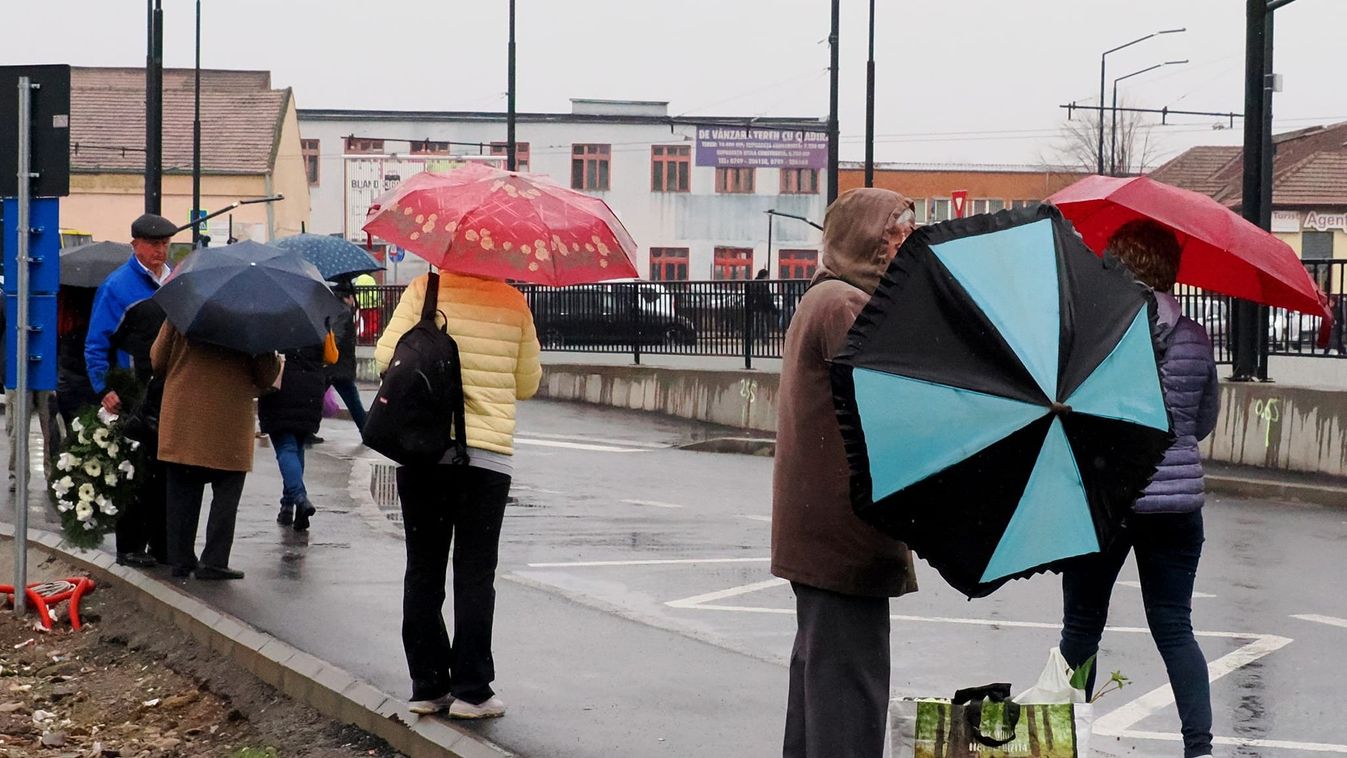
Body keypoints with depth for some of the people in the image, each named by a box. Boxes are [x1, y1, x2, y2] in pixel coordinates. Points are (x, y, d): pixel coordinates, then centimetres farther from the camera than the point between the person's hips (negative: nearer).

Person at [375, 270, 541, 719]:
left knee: (423, 572, 9)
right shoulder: (514, 302, 2)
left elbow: (387, 357, -6)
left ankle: (427, 687, 10)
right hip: (489, 453, 0)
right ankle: (470, 690, 1)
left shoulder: (425, 290, -3)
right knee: (476, 575, 4)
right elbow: (528, 383, 10)